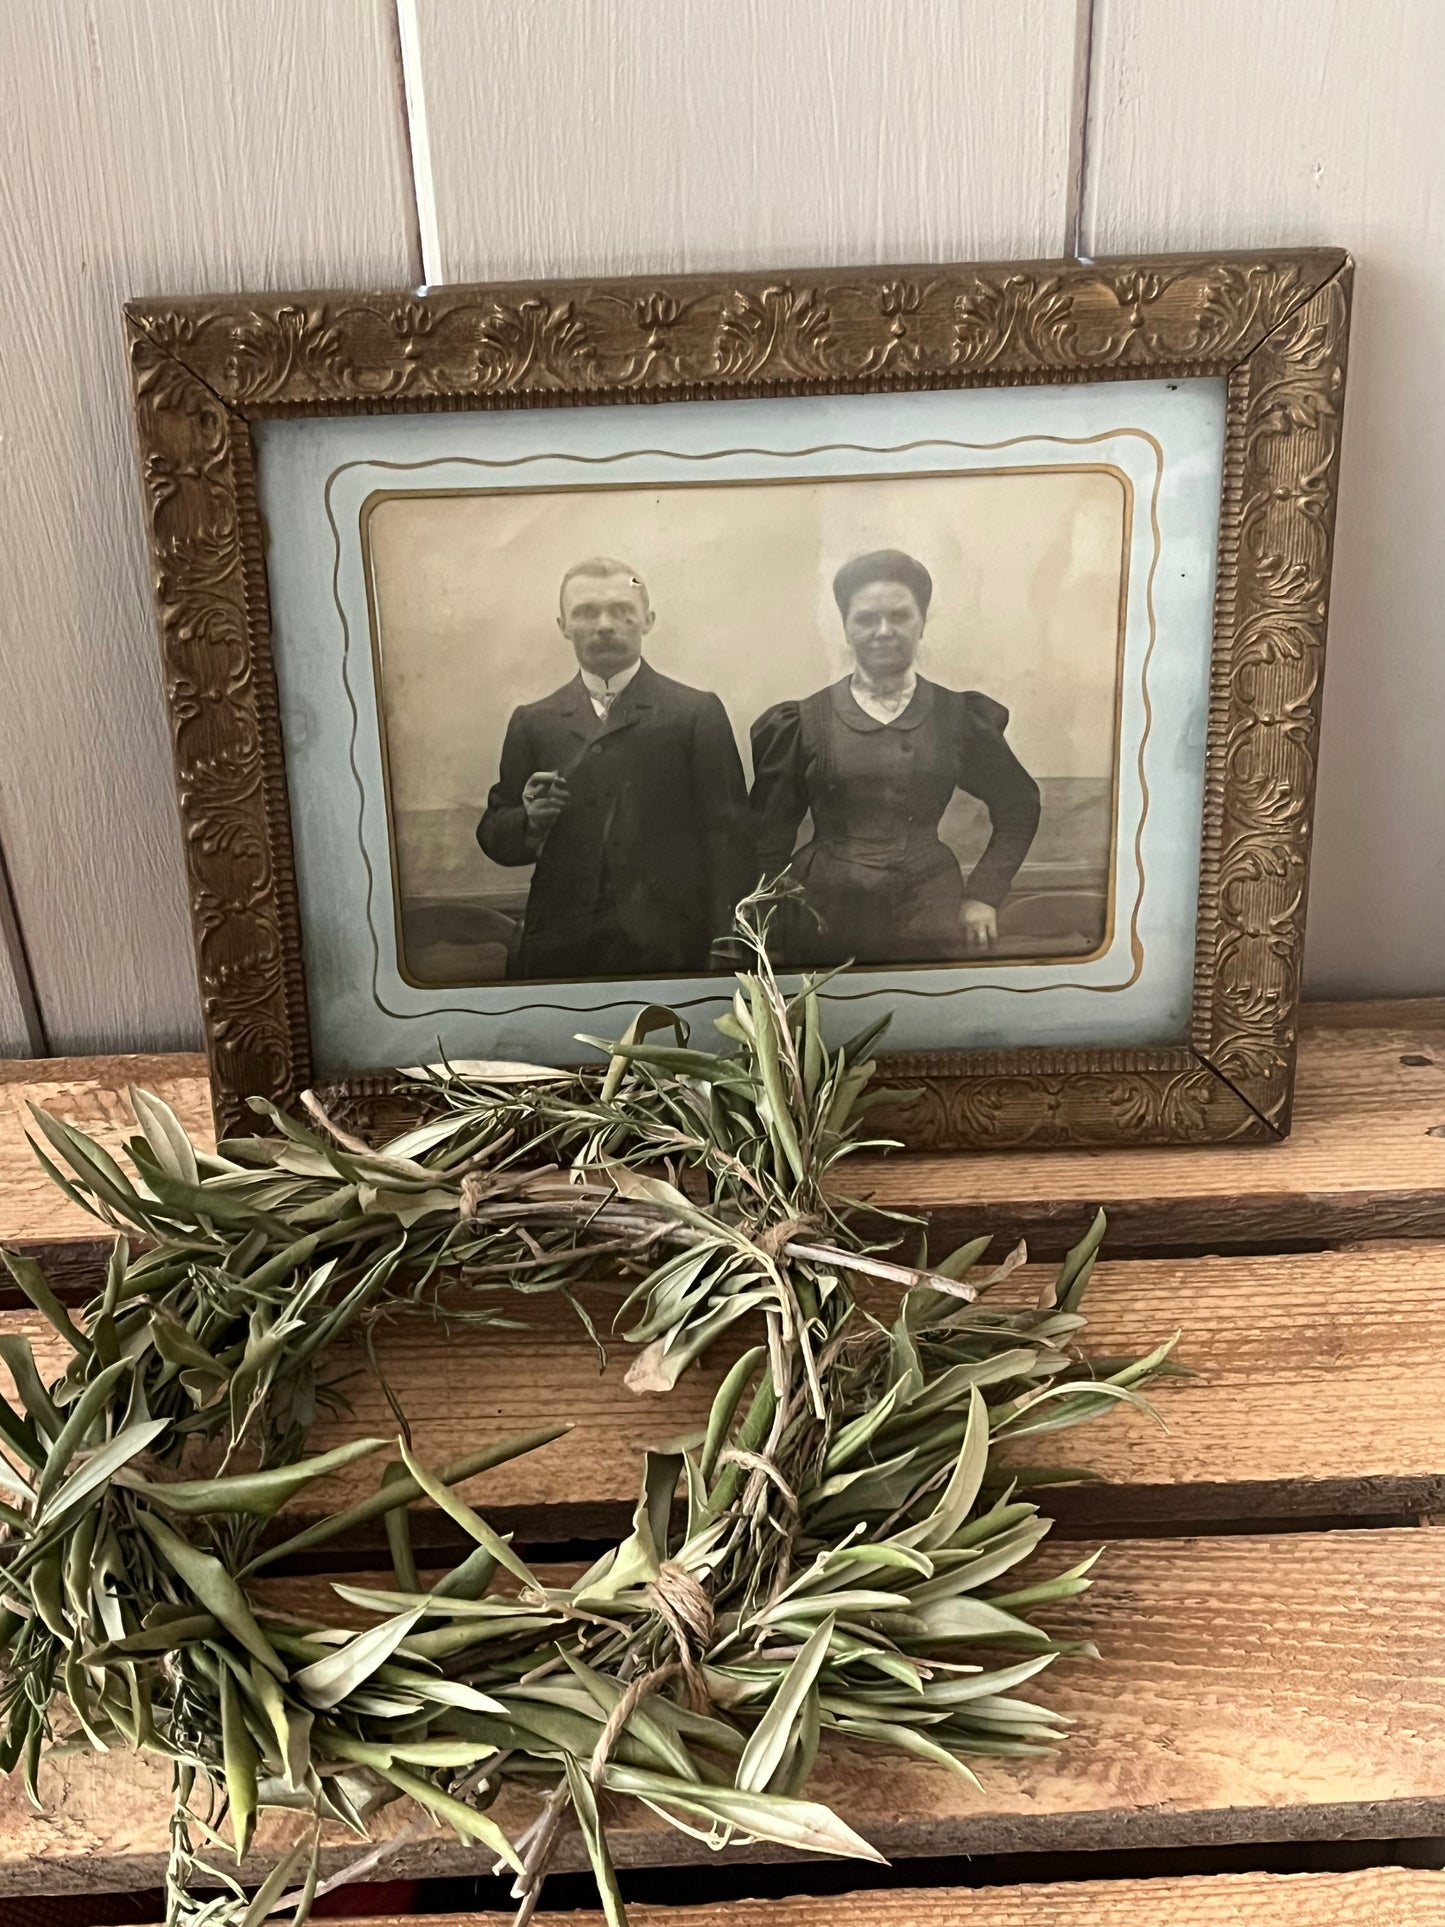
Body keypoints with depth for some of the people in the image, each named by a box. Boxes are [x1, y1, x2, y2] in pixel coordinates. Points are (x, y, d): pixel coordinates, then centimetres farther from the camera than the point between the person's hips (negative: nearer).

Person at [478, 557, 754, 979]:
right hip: (556, 953, 2)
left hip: (668, 949, -2)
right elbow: (494, 837, 13)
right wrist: (531, 821, -9)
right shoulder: (532, 723, 11)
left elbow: (728, 838, -2)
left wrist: (726, 949, -9)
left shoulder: (698, 713, 3)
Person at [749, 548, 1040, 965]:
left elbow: (1018, 806, 13)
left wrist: (984, 894, 5)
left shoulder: (958, 715, 3)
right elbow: (769, 837, 5)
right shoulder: (805, 721, 0)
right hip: (823, 917, -1)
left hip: (928, 915, 1)